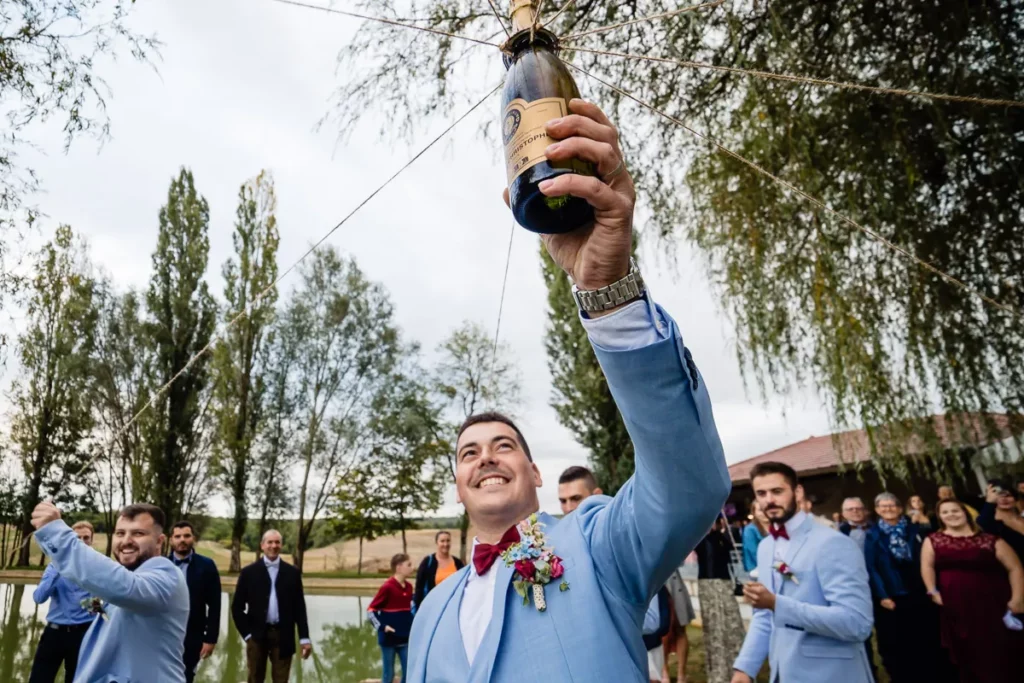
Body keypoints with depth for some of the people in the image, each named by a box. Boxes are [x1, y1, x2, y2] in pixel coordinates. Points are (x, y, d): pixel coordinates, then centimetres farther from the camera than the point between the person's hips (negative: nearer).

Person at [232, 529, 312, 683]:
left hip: (283, 636, 0)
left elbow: (299, 607, 3)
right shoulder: (249, 572, -1)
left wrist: (304, 637, -1)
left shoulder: (292, 573, 2)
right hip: (257, 635, 0)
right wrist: (247, 634, -4)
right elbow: (237, 607, 2)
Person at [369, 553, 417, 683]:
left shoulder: (409, 587, 5)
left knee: (409, 672, 4)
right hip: (388, 638, -6)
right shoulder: (387, 587, -15)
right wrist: (382, 627, -19)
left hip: (405, 637, 6)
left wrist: (411, 625, 13)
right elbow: (371, 609, -13)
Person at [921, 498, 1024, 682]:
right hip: (956, 607, 1)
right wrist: (932, 591, -12)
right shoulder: (933, 540, 5)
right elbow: (927, 566, -1)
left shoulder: (990, 540, 0)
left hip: (992, 604, -1)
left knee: (1000, 654, 6)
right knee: (967, 654, 9)